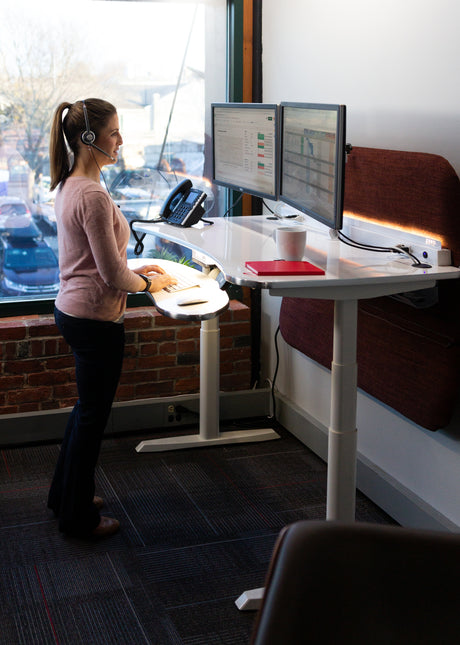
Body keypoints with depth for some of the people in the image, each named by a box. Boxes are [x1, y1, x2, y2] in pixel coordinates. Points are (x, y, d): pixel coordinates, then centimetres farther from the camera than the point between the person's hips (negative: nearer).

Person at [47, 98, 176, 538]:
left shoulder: (69, 186, 8)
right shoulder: (93, 196, -23)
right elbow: (113, 276, -20)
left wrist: (133, 271, 13)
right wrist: (149, 283, -3)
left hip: (71, 309, 10)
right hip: (95, 319, -10)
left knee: (88, 408, 23)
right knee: (92, 415, 5)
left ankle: (65, 495, 38)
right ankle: (78, 516, 21)